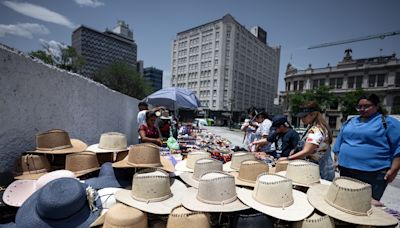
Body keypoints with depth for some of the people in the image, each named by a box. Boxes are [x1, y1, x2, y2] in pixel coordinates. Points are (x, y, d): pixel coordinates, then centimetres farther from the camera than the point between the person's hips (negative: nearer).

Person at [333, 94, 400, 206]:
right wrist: (337, 160, 15)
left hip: (374, 173, -5)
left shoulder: (388, 123, -3)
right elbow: (339, 142, 18)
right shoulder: (349, 122, 12)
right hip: (346, 170, 5)